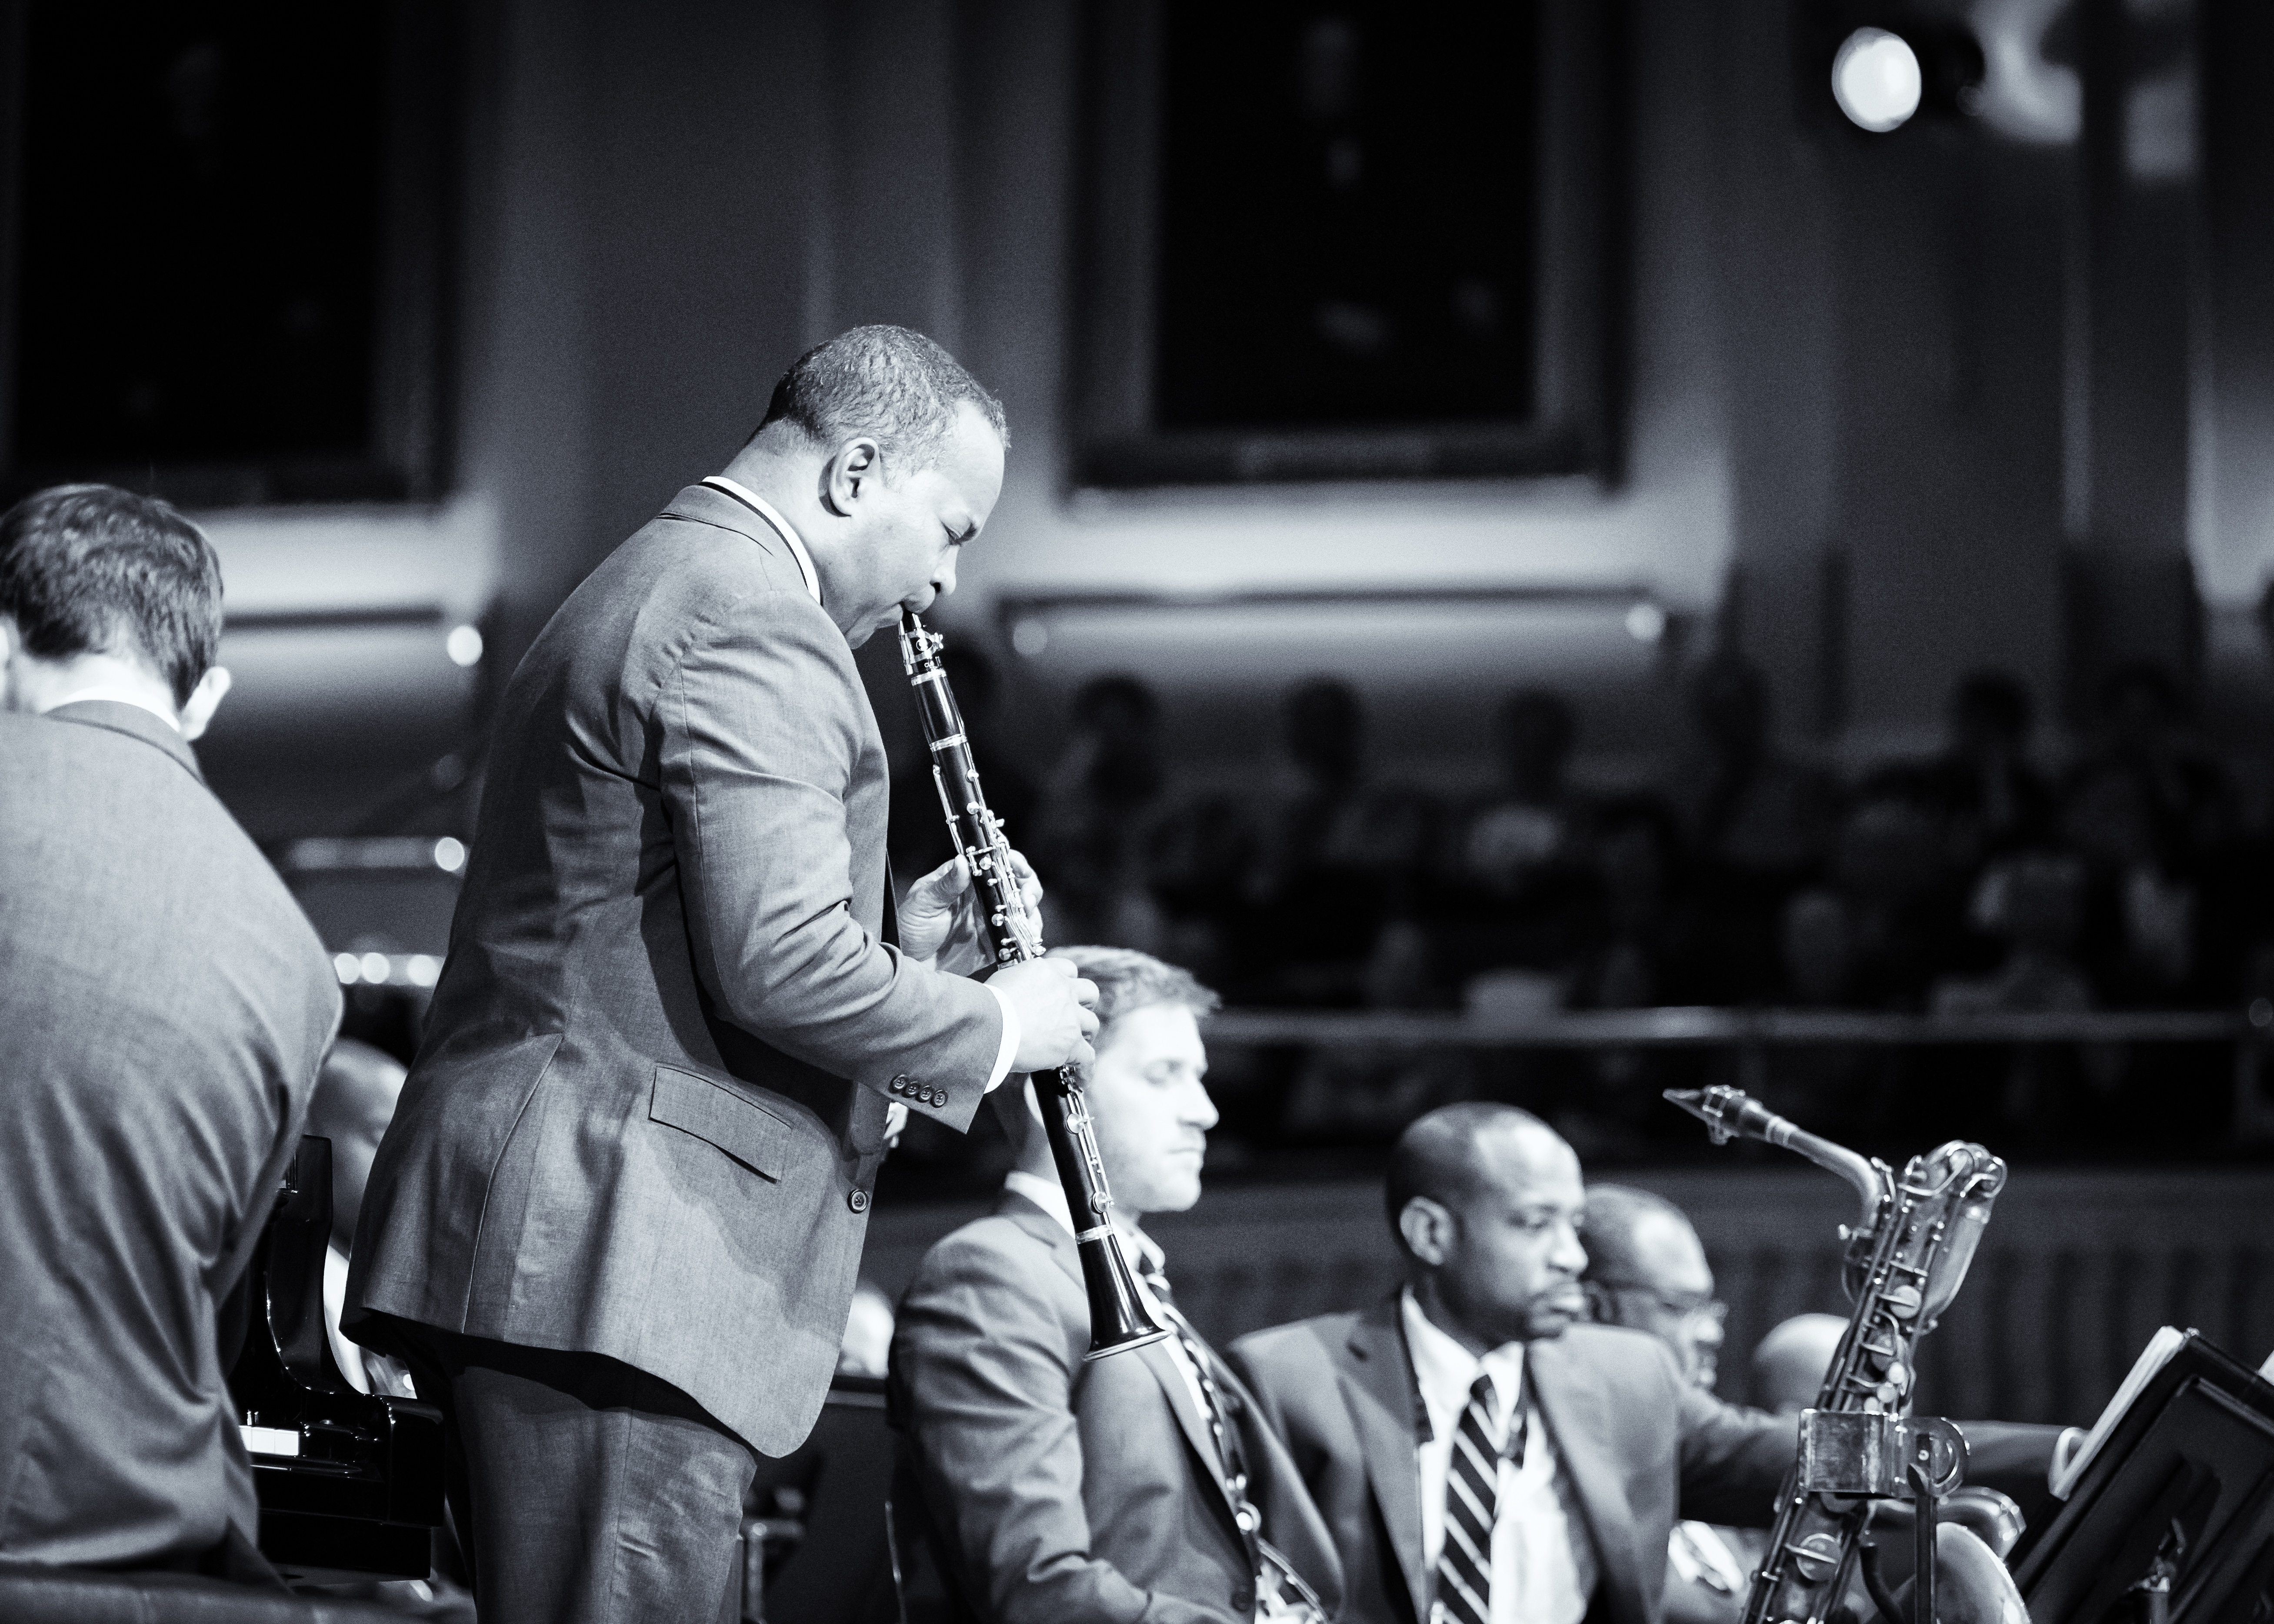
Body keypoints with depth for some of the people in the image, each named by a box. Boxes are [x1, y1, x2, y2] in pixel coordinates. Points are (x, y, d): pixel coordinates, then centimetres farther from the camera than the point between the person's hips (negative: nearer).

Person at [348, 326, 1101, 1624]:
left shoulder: (651, 586, 23)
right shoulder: (755, 627, -11)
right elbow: (780, 965, -21)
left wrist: (900, 940, 18)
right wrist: (995, 1027, -6)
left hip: (520, 1255, 11)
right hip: (617, 1269, -11)